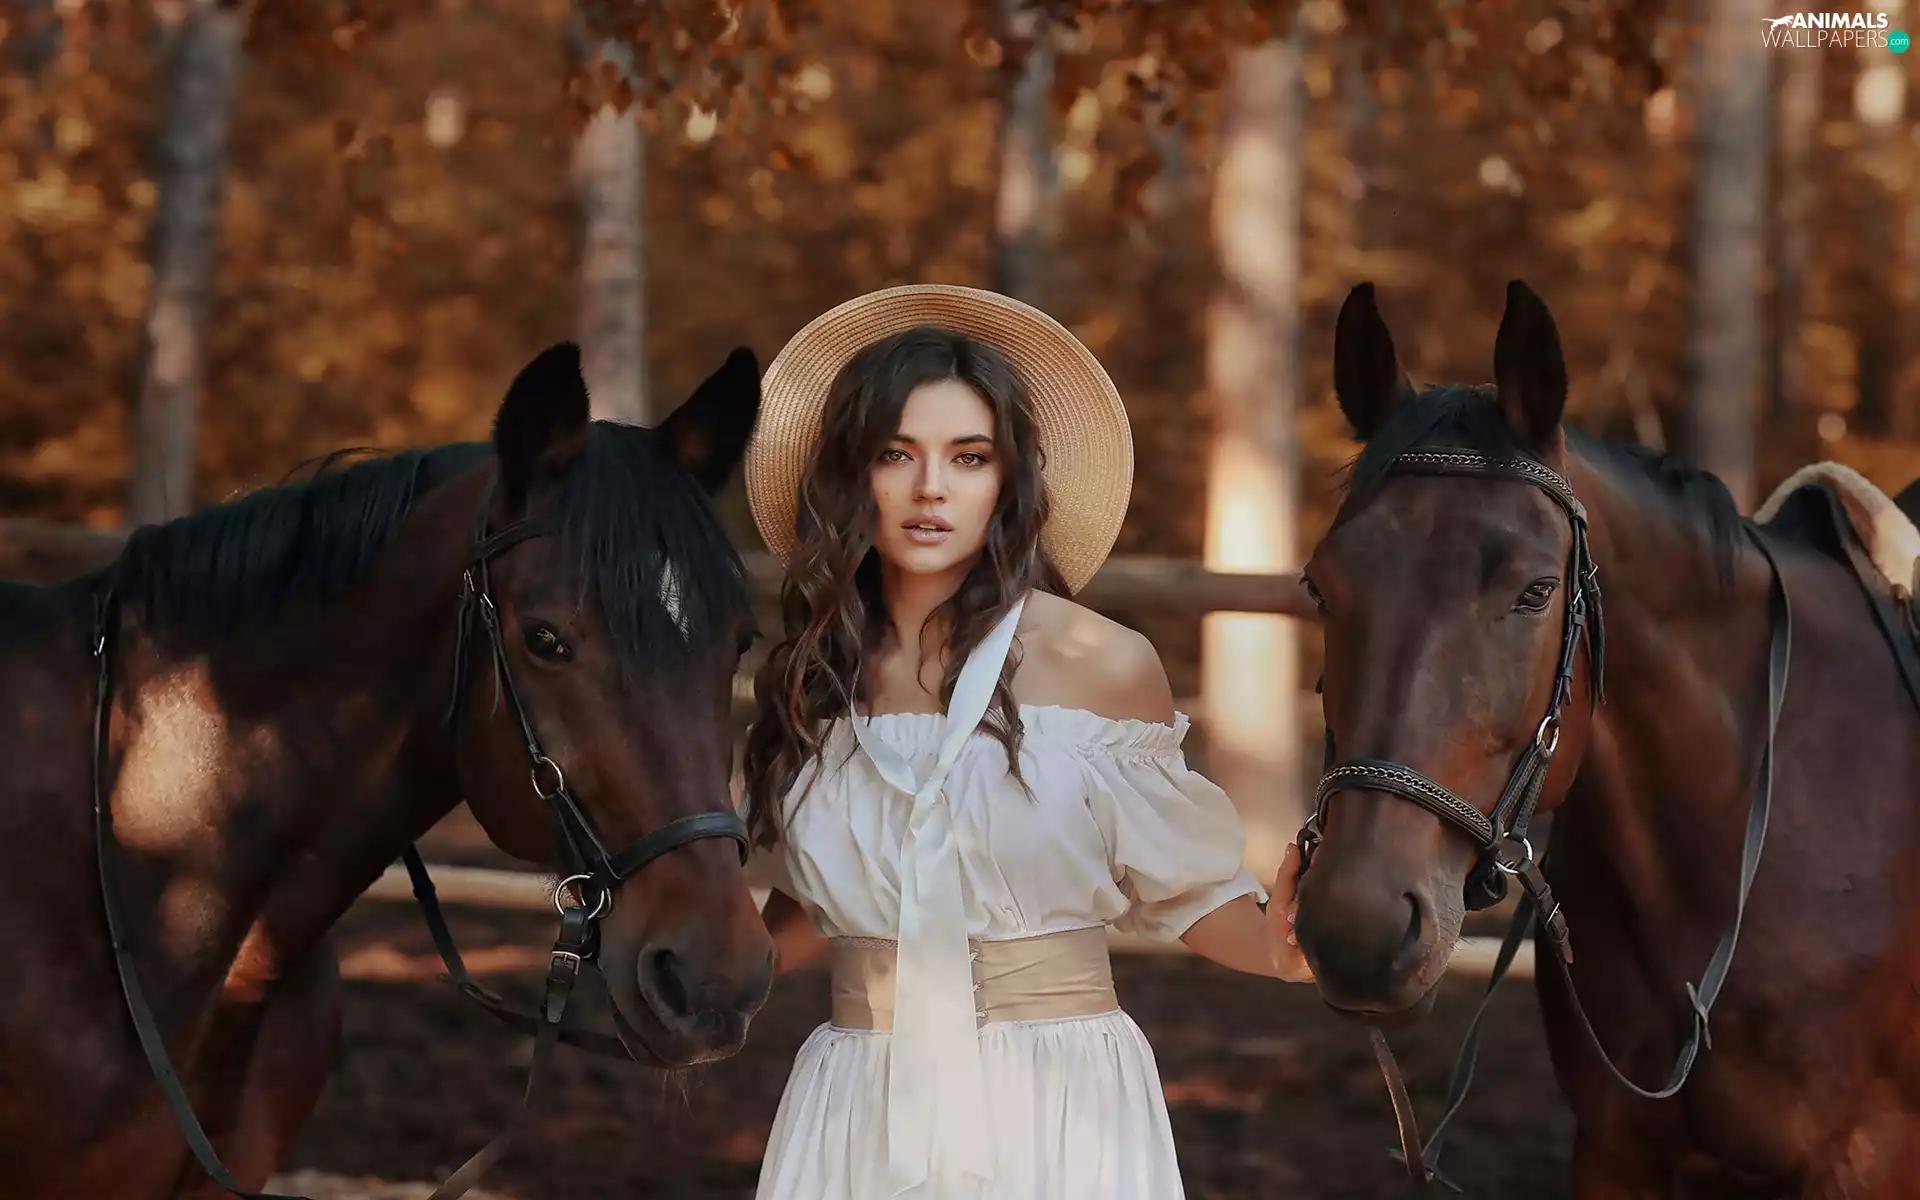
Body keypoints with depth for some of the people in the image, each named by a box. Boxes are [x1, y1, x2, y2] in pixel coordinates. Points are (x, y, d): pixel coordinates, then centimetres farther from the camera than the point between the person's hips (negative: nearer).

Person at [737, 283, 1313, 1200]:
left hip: (1061, 1102, -3)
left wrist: (1273, 944, -19)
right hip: (857, 1110, 3)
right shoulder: (806, 682, 3)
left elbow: (1182, 883, 0)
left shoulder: (1104, 667, -7)